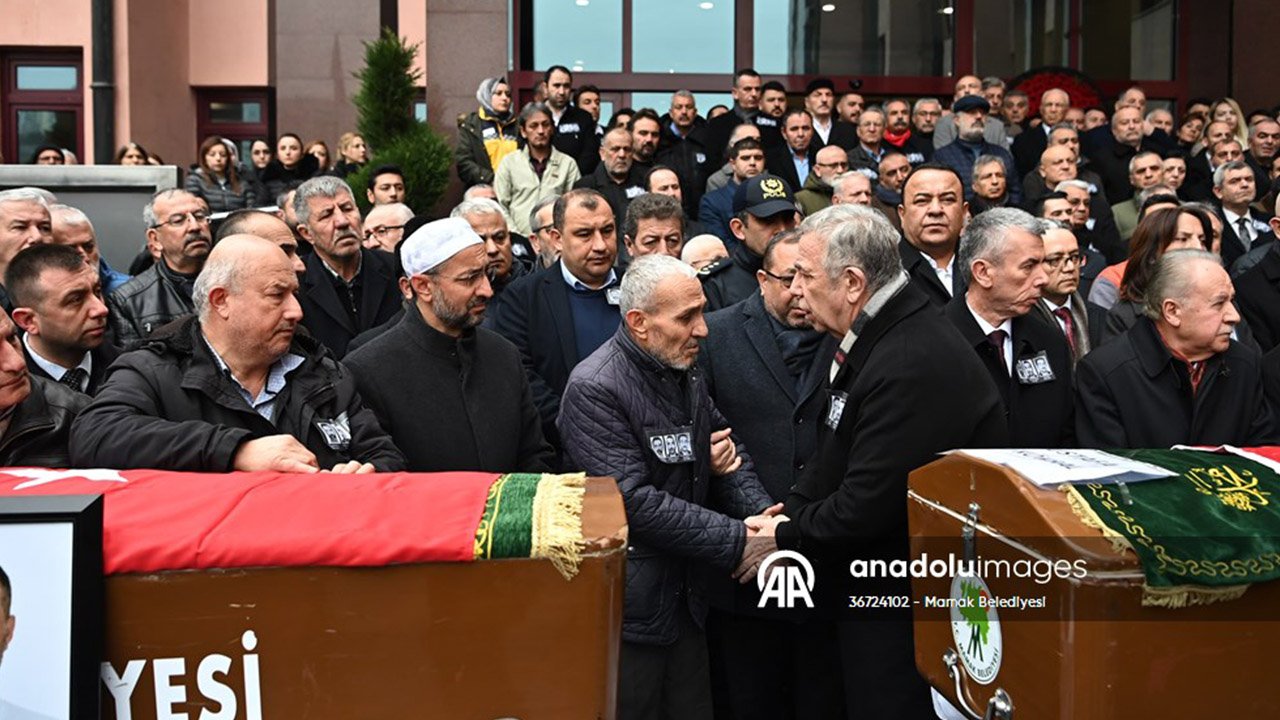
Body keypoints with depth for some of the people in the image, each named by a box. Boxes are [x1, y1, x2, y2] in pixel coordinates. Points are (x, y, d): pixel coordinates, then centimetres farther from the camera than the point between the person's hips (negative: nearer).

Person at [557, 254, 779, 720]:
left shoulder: (685, 372, 7)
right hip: (629, 608, -7)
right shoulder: (595, 388, -18)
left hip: (685, 596, 7)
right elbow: (634, 502, -25)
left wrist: (761, 514, -7)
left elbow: (730, 454, 13)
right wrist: (736, 542, -22)